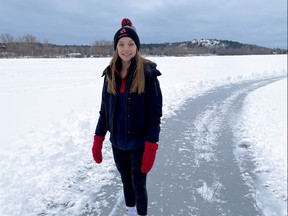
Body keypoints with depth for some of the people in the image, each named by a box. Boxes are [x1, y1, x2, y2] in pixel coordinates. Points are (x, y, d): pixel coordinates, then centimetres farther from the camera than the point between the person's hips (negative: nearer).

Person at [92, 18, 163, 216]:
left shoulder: (147, 72, -14)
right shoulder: (111, 73, 1)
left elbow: (155, 112, -14)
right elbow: (105, 109, 7)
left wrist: (151, 147, -18)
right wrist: (98, 140, 4)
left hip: (138, 142, -4)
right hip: (117, 142, 5)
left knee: (139, 185, 8)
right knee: (126, 181, 22)